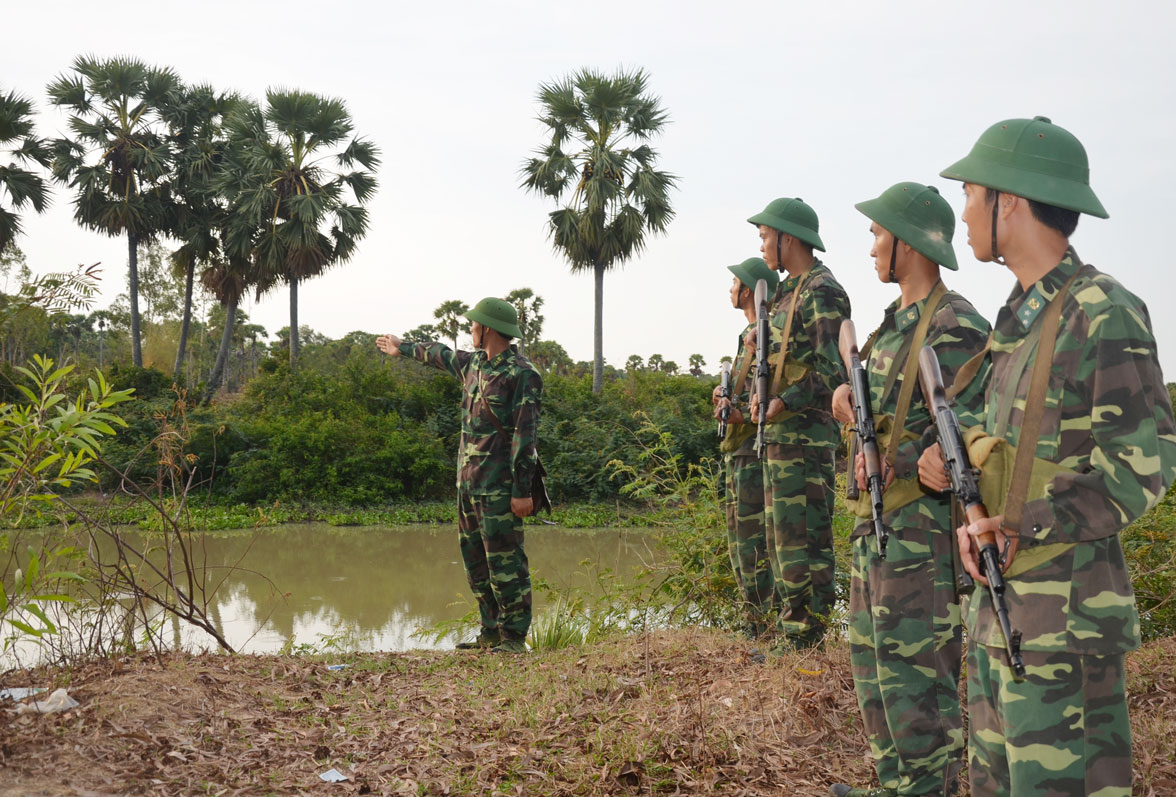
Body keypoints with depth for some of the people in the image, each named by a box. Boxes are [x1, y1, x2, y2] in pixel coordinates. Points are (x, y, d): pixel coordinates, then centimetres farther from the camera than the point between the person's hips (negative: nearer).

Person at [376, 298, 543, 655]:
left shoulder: (522, 375, -12)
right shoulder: (474, 363, 13)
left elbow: (526, 436, -17)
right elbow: (442, 355, 36)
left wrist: (522, 490, -21)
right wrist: (405, 348, 51)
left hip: (499, 486, -9)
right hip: (468, 481, 9)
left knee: (505, 560, -7)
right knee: (475, 559, 11)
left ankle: (514, 638, -1)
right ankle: (491, 634, 18)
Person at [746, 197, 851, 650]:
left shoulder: (822, 292, -12)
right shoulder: (788, 293, 18)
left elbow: (833, 370, -20)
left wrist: (782, 403, -19)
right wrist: (764, 349, 6)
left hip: (804, 432, -10)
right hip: (779, 431, 10)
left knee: (803, 537, -7)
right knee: (781, 532, 15)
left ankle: (805, 637, -3)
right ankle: (791, 623, 23)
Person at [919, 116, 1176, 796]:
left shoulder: (1103, 313, -13)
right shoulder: (1021, 319, 15)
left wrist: (1022, 525, -22)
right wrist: (954, 466, 4)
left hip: (1064, 621, -9)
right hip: (998, 608, 9)